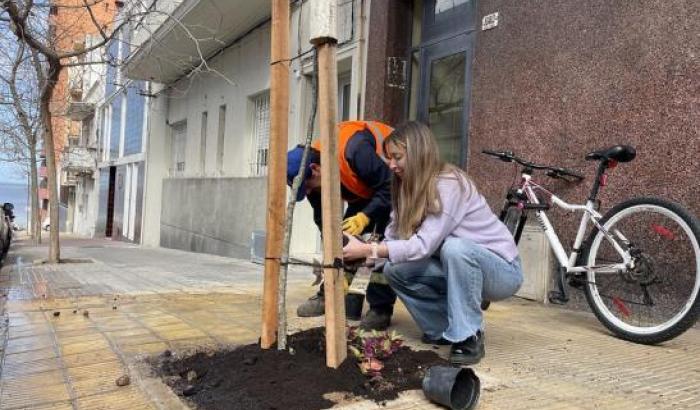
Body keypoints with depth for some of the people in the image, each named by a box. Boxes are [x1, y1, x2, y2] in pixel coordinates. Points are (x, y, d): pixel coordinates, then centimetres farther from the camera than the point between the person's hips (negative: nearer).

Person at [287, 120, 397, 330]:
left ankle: (380, 308, -10)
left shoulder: (354, 151, -40)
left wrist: (365, 217, -39)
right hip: (365, 190, 7)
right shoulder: (315, 181, -15)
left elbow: (389, 186, -32)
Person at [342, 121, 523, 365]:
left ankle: (469, 337, -19)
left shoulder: (449, 184, -25)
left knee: (455, 247, -37)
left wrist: (367, 250, -35)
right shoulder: (409, 188, 0)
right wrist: (357, 257, -21)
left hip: (501, 270, -7)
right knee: (395, 270, -11)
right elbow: (393, 237, -8)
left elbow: (425, 245, -32)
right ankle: (446, 330, 5)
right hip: (458, 268, 7)